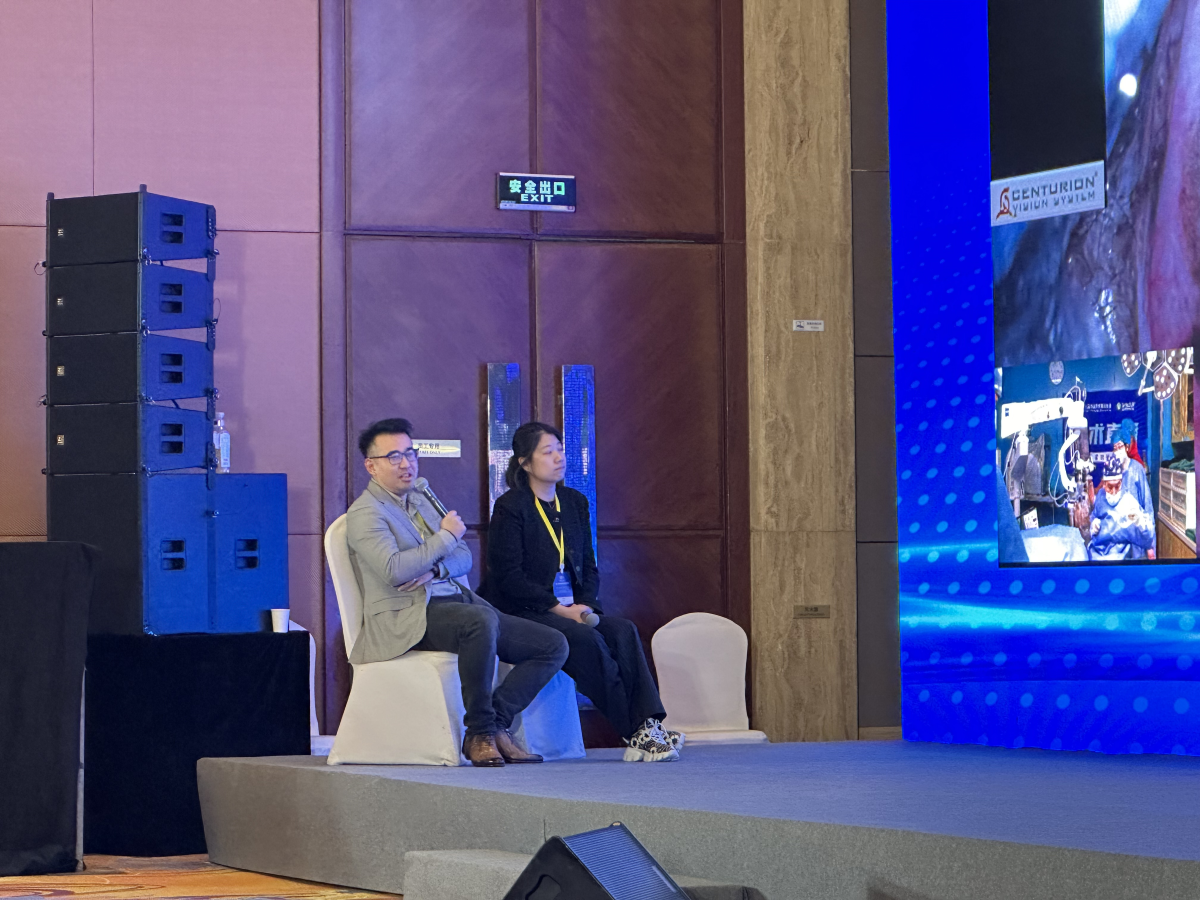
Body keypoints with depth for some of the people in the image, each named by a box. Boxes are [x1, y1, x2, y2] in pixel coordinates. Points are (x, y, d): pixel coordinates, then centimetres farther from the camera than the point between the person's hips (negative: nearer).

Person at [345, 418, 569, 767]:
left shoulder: (420, 501, 24)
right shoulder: (365, 513, -2)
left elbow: (464, 558, 18)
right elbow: (394, 570, -19)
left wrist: (434, 570, -6)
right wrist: (446, 536, -8)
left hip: (455, 601, 9)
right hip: (406, 616, -9)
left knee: (553, 645, -5)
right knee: (481, 619, -40)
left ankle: (496, 723, -9)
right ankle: (480, 732, -28)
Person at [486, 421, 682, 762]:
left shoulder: (575, 502, 16)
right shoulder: (509, 508, -4)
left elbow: (588, 566, 16)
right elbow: (508, 577, -12)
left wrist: (585, 605, -5)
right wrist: (560, 609, -18)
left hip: (571, 609, 6)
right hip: (525, 613, -6)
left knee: (623, 631, -22)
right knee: (587, 639, -31)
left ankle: (648, 724, -34)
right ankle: (633, 734, -31)